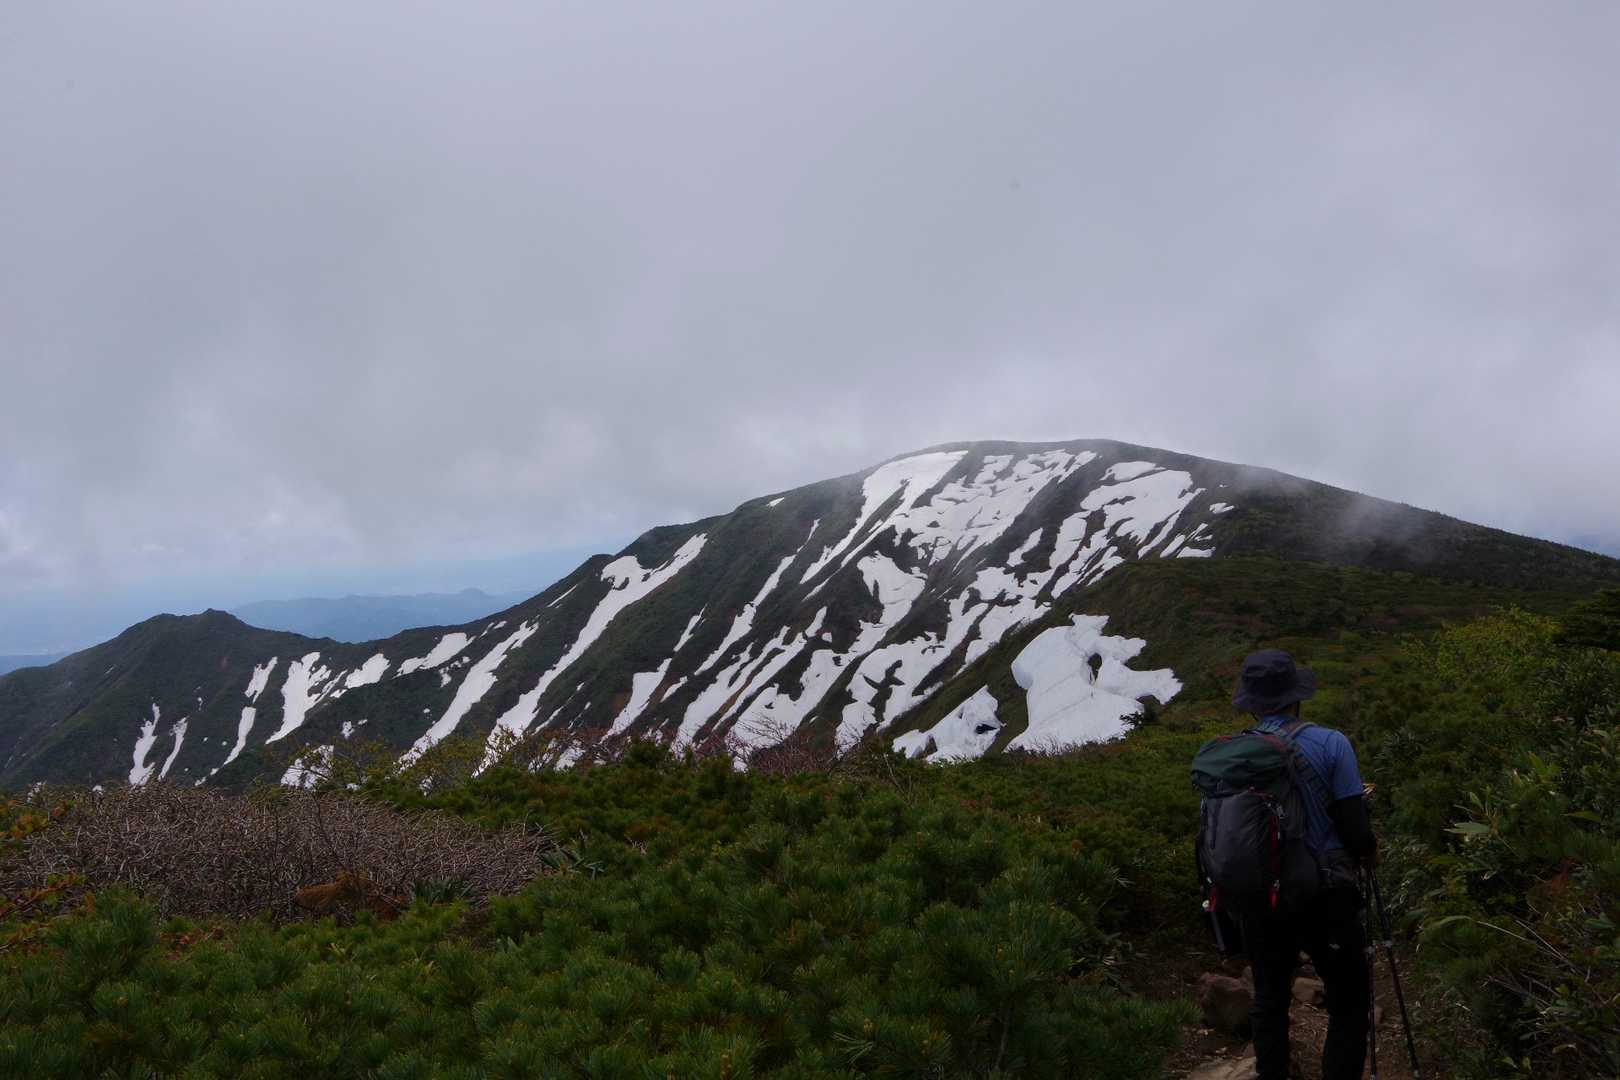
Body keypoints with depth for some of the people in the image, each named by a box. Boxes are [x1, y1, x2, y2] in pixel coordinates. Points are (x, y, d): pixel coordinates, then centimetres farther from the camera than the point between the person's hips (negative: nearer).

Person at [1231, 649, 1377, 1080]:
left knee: (1269, 1000, 19)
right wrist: (1369, 852, 9)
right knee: (1349, 1004, 11)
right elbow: (1355, 829, -12)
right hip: (1323, 898, -3)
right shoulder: (1329, 744, -11)